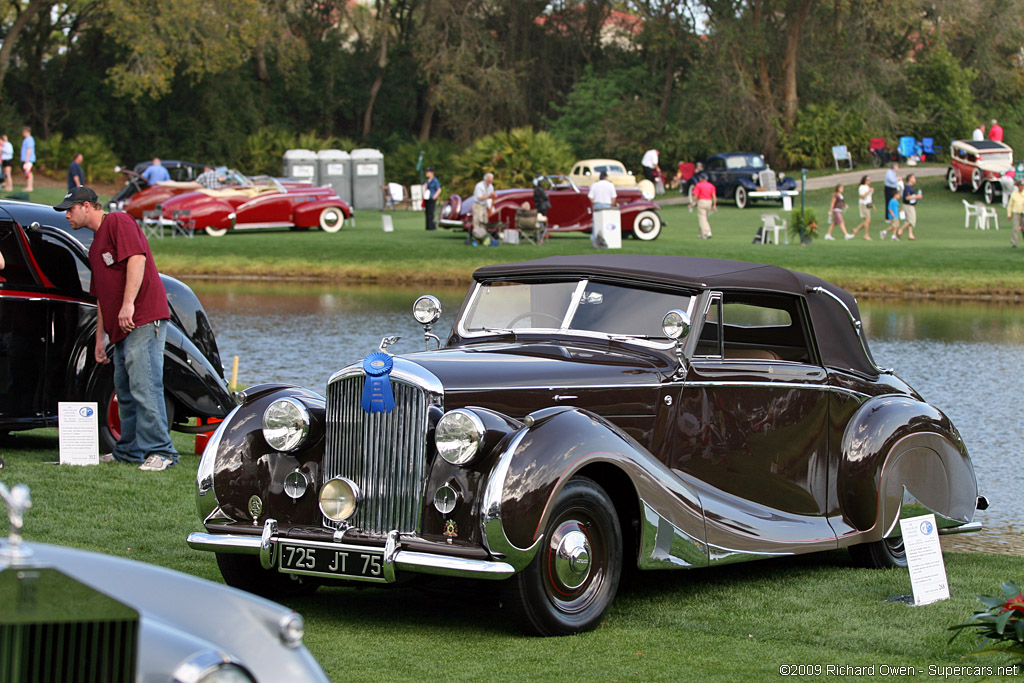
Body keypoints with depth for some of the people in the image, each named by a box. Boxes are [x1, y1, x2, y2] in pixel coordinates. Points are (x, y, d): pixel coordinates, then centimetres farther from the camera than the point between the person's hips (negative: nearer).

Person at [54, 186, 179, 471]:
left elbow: (137, 258, -18)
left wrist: (128, 304, -24)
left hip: (144, 319, -10)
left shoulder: (118, 222, -3)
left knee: (144, 388, -14)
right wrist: (100, 336, 25)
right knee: (125, 391, 12)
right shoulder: (96, 245, 26)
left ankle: (160, 451, -15)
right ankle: (130, 450, 18)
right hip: (121, 329, 10)